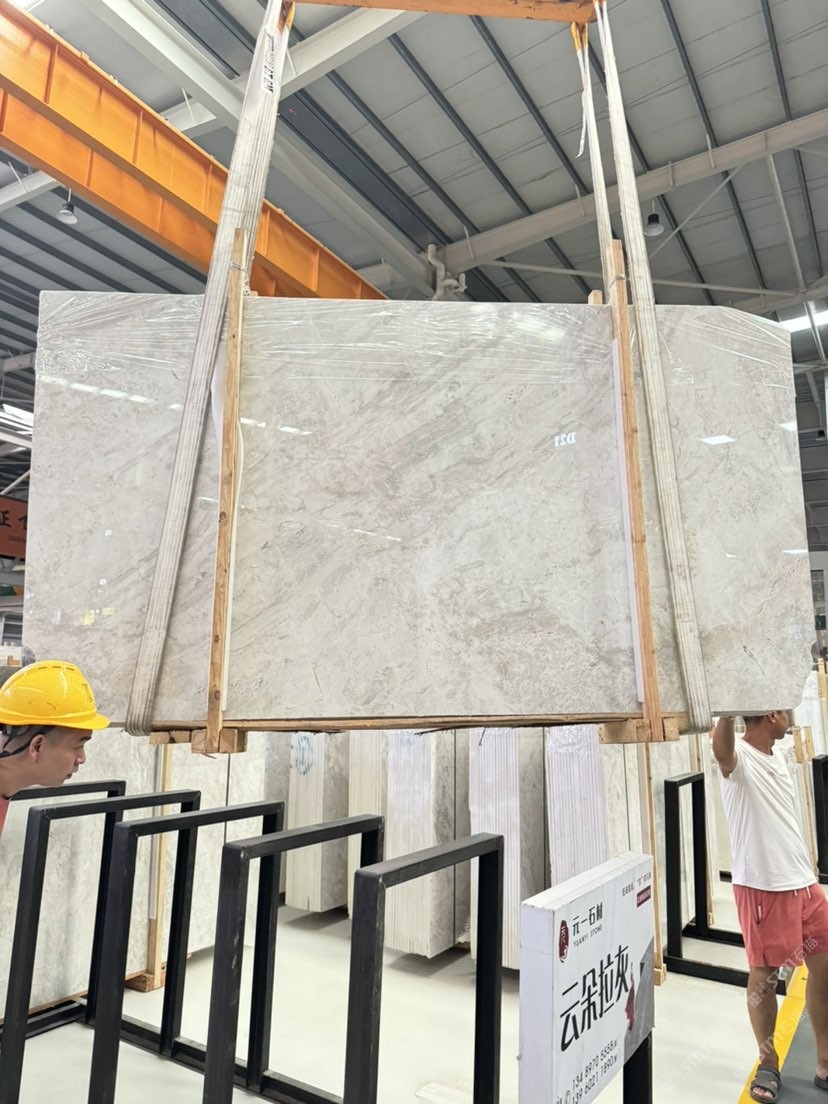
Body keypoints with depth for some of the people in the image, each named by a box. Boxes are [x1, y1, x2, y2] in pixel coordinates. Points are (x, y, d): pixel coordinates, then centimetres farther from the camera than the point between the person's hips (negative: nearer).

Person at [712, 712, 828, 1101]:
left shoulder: (776, 758, 9)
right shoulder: (740, 758, -18)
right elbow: (721, 752, -46)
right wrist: (726, 712, -62)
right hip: (762, 887, -8)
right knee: (764, 975, 6)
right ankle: (768, 1064, 26)